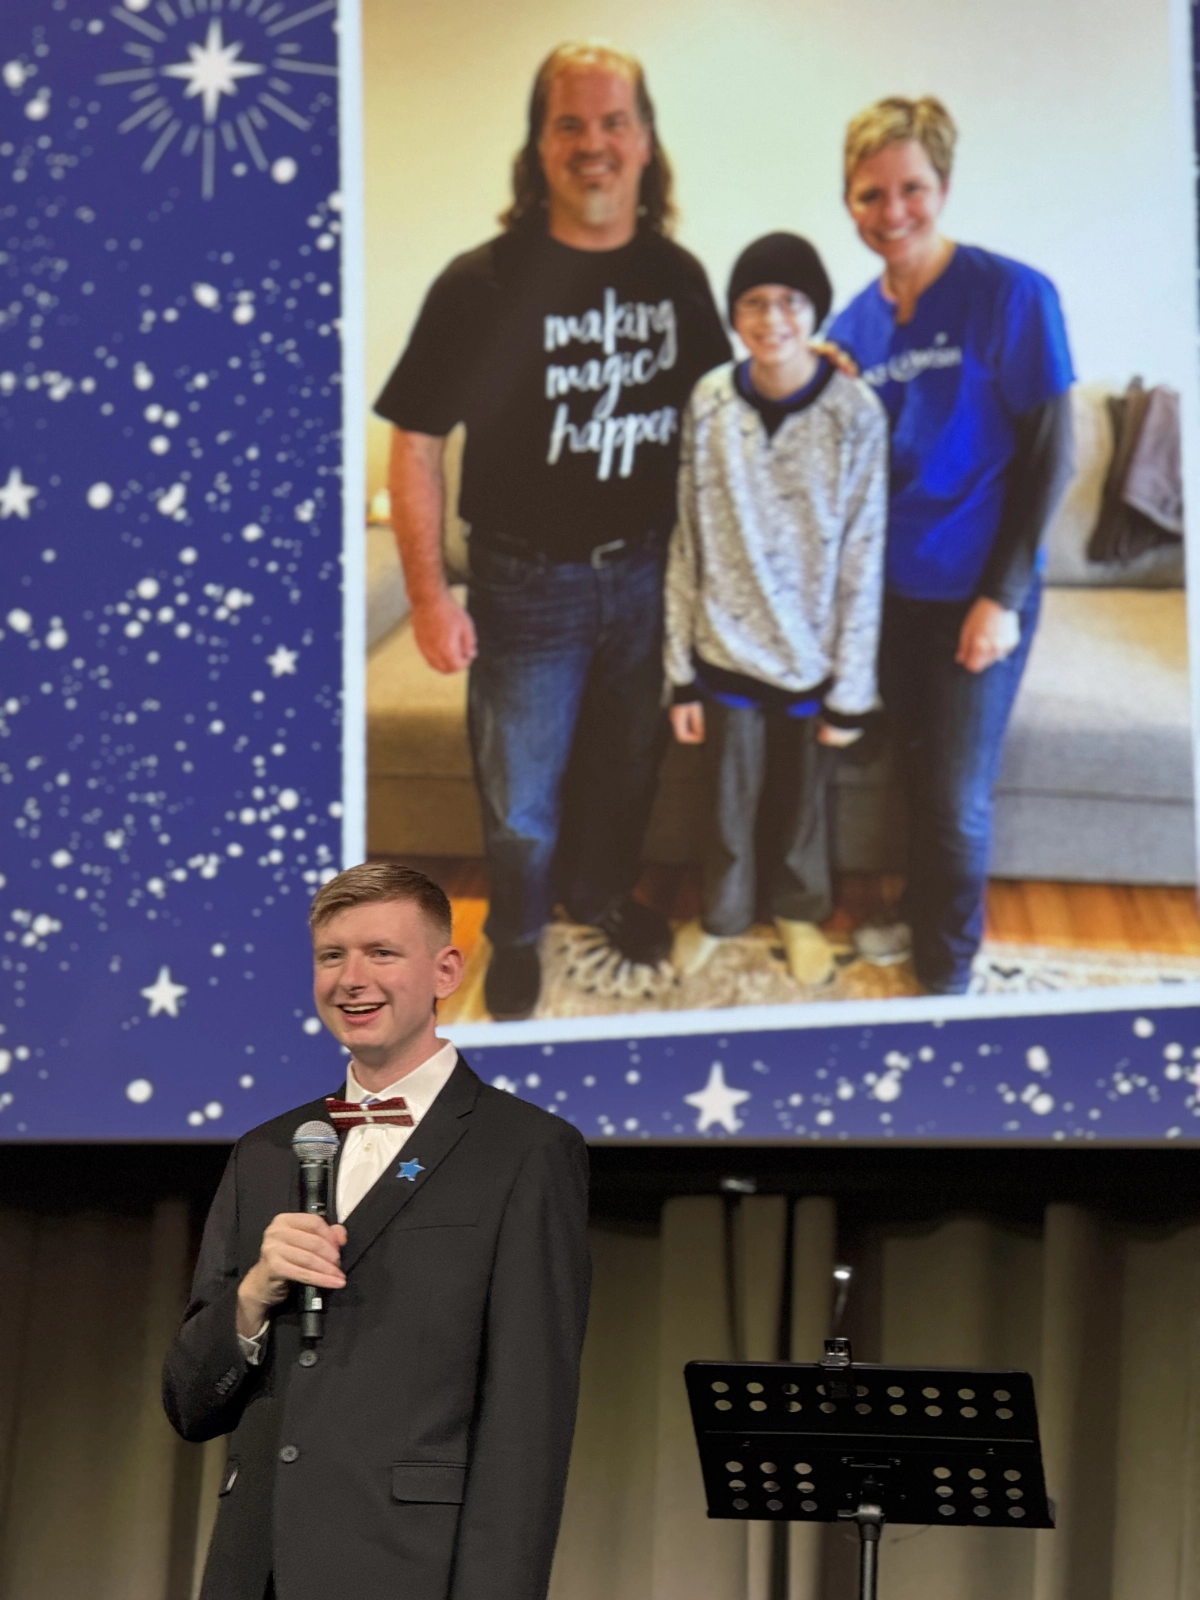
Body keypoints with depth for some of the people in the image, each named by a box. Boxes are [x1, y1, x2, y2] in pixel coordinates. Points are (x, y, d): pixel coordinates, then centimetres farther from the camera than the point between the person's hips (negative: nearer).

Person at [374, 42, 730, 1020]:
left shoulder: (677, 276, -3)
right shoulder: (484, 284, -16)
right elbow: (416, 441, -12)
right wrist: (428, 593, -15)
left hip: (646, 571, 3)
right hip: (528, 584, -3)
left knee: (626, 761, 20)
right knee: (521, 788, 10)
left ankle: (601, 892, 45)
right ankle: (518, 933, 34)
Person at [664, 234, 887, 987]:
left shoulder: (856, 414, -15)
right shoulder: (708, 404, -9)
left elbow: (863, 564, -9)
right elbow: (686, 547, -3)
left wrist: (851, 692, -7)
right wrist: (682, 673, -1)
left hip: (812, 656, -1)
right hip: (728, 650, 1)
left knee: (802, 798, 18)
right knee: (729, 799, 17)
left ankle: (800, 911, 42)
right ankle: (723, 912, 41)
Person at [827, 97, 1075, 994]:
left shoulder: (1012, 297, -15)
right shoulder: (856, 324, 0)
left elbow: (1049, 457, -13)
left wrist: (1004, 597, -15)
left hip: (976, 594, -4)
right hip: (891, 587, 5)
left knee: (959, 796, 2)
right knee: (918, 772, 17)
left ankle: (948, 973, 20)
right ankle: (924, 920, 38)